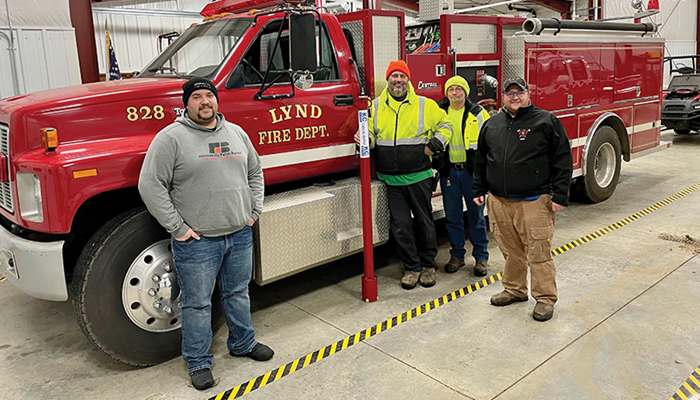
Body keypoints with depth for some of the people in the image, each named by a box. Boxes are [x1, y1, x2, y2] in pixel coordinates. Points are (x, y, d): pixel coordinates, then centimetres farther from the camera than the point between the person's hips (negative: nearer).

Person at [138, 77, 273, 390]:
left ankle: (242, 343, 39)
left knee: (237, 293, 20)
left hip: (240, 235, 5)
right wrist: (177, 228, -14)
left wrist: (254, 211, 9)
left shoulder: (236, 133, 9)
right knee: (197, 303, 7)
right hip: (197, 240, -5)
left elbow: (255, 172, 19)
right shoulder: (171, 137, -10)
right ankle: (198, 362, 24)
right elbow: (150, 185, -13)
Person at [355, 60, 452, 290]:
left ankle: (428, 265, 26)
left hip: (419, 176, -1)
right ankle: (412, 267, 18)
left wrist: (434, 145, -1)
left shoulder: (425, 105, 2)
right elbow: (370, 132, 11)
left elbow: (445, 125, 13)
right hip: (391, 179, 1)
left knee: (424, 222, 10)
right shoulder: (376, 106, 6)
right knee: (400, 225, 4)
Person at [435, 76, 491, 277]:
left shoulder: (478, 113, 1)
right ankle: (457, 255, 22)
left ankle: (481, 257, 16)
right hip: (448, 171, 2)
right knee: (452, 216, 8)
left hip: (472, 170, -2)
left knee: (476, 215, 4)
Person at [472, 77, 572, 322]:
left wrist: (560, 196, -8)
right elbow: (481, 161, 20)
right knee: (511, 250, 14)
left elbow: (562, 160, -3)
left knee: (538, 253, 0)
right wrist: (479, 190, 15)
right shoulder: (492, 125, 12)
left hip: (534, 202, -4)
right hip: (499, 202, 5)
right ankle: (514, 290, 30)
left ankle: (545, 298, 13)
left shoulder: (546, 122, -1)